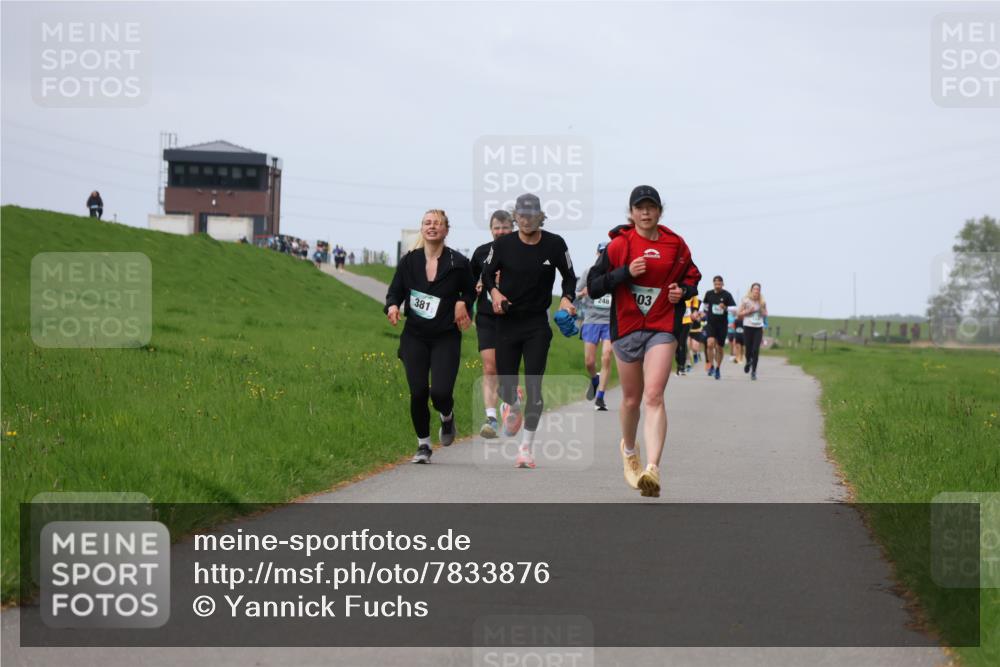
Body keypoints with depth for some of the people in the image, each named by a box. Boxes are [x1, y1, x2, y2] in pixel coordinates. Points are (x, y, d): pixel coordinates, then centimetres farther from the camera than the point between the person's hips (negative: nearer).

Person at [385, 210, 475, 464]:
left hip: (446, 338, -1)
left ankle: (447, 416, 23)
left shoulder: (458, 263, -2)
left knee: (441, 392, -14)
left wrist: (463, 303, -6)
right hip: (414, 337, 2)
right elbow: (395, 291, 8)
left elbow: (471, 290, 14)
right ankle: (423, 445, 15)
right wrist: (392, 306, -13)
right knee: (418, 392, -5)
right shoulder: (409, 261, 2)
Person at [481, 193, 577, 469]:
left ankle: (526, 446, 1)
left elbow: (569, 277, 9)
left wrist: (567, 298, -9)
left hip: (538, 324, -1)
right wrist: (494, 291, -8)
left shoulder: (555, 244, -4)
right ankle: (512, 406, 40)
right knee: (506, 386, 1)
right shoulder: (503, 244, -4)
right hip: (507, 321, 1)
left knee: (534, 388, -8)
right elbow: (487, 272, 11)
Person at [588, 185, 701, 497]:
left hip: (662, 328, -1)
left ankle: (652, 469, -26)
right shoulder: (619, 245, -1)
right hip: (626, 328, 1)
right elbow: (593, 286, -3)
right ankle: (628, 450, 41)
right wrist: (626, 272, -16)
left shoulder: (676, 245, 4)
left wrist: (683, 291, -3)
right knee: (631, 399, 11)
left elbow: (692, 279, 19)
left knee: (654, 396, -16)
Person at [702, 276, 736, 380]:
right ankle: (711, 366, -7)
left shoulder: (726, 295, -5)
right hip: (710, 323, 1)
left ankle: (718, 368, 27)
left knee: (720, 348, 7)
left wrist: (725, 308, -25)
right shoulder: (709, 294, 3)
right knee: (710, 343, -21)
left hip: (722, 324, -1)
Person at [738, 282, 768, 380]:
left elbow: (765, 315, 8)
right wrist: (749, 311, -12)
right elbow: (740, 314, 3)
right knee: (749, 349, 2)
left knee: (756, 350, -9)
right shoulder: (745, 300, 0)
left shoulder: (762, 302, 6)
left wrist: (761, 307, -8)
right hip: (748, 327, -1)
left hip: (758, 328, 1)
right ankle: (748, 362, 36)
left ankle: (753, 371, -4)